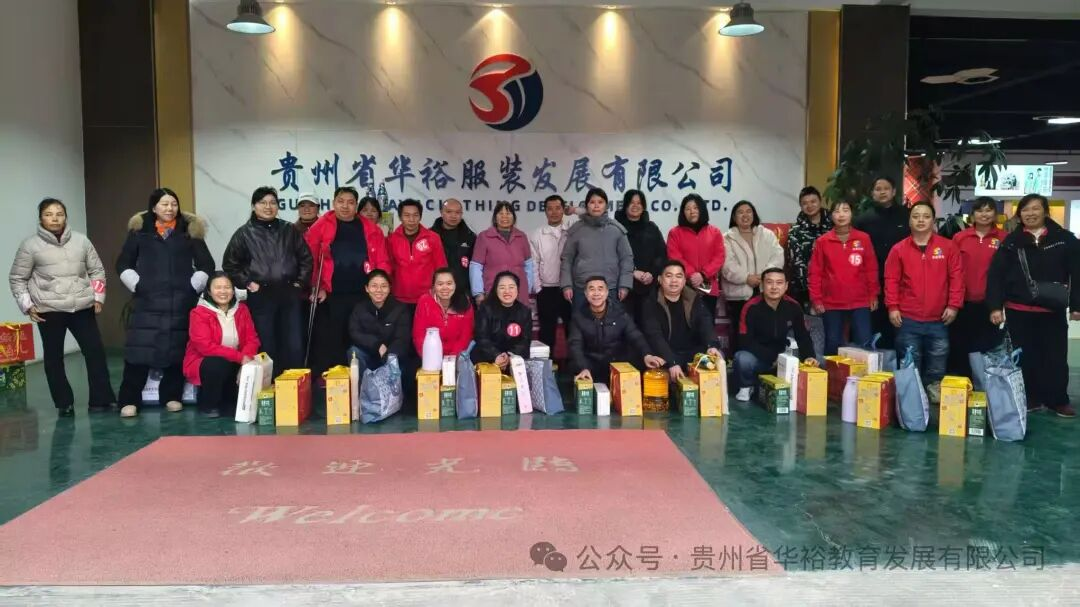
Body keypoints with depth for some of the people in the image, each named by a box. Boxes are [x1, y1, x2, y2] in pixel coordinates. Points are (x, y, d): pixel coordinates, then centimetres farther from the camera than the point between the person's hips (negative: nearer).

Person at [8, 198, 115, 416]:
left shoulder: (81, 240, 6)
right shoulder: (30, 245, -1)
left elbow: (96, 270, 13)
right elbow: (17, 278, 5)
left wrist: (98, 297, 6)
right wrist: (27, 305, -3)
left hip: (82, 307, 2)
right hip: (49, 311, -1)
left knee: (95, 351, -2)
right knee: (53, 357, 4)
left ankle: (101, 399, 7)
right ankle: (64, 403, 13)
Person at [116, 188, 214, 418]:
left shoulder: (190, 230, 8)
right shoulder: (140, 230, 7)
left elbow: (206, 264, 10)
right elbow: (123, 264, 10)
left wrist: (193, 287, 0)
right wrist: (136, 285, -2)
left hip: (181, 301, 1)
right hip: (147, 301, -1)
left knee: (177, 349, 2)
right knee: (139, 349, -6)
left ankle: (172, 396, 14)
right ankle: (129, 400, 0)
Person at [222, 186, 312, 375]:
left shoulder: (289, 230, 8)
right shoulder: (244, 233, 3)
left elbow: (306, 258, 12)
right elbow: (230, 264, 6)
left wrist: (301, 282, 4)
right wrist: (247, 283, -2)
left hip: (289, 295, 2)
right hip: (260, 297, -2)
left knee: (295, 346, 4)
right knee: (267, 347, 3)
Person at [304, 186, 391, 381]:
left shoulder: (371, 229, 7)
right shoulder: (321, 227, 2)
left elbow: (382, 261, 5)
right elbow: (309, 260, 1)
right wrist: (317, 287, -3)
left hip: (363, 295, 2)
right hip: (331, 295, -2)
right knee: (330, 342, 3)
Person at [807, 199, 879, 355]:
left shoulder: (864, 239, 2)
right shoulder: (823, 241, 0)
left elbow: (871, 269, 5)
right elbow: (815, 272, 0)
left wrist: (873, 294, 3)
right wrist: (816, 299, -3)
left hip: (860, 302, 0)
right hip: (831, 304, 0)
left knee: (864, 344, -2)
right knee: (833, 345, 7)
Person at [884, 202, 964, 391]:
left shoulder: (948, 247, 3)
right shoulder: (899, 249, 3)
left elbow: (957, 277, 2)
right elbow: (891, 280, 1)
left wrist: (954, 305, -5)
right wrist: (892, 306, -7)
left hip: (938, 320, 1)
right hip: (908, 321, 0)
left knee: (937, 370, 7)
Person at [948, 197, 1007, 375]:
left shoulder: (1004, 238, 1)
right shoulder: (959, 237, 4)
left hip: (990, 304, -1)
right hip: (963, 302, 1)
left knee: (988, 349, 4)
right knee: (959, 348, 8)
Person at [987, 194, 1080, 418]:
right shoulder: (1011, 241, 2)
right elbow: (996, 275, -3)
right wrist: (995, 306, -10)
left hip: (1053, 311, 0)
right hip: (1018, 311, 0)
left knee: (1056, 357, 7)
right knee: (1024, 357, 8)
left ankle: (1058, 400, 21)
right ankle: (1029, 398, 20)